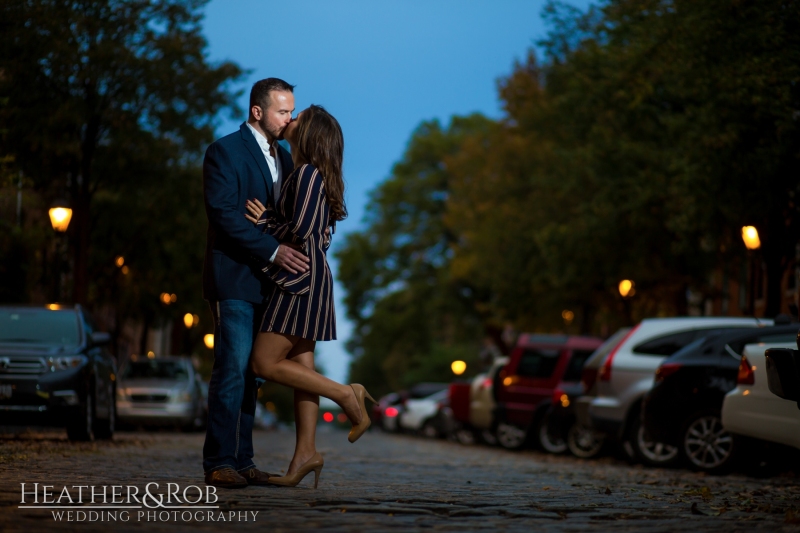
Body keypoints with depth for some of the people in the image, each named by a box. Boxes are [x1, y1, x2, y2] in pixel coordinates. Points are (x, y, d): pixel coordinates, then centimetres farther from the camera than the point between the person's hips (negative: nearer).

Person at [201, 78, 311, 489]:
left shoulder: (283, 157, 18)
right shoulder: (225, 151, -7)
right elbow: (224, 214, -17)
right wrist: (273, 251, -22)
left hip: (267, 282, 7)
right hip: (235, 279, -7)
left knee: (251, 373, 7)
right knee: (232, 370, -9)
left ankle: (241, 460, 10)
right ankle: (219, 463, -6)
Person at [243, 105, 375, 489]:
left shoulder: (307, 172, -13)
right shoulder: (312, 175, 16)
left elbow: (300, 230, -21)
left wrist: (264, 224, -5)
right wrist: (268, 218, 2)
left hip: (301, 279, -10)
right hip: (304, 279, 10)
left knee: (265, 363, -7)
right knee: (300, 367, 7)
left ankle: (346, 395, -5)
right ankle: (306, 452, 7)